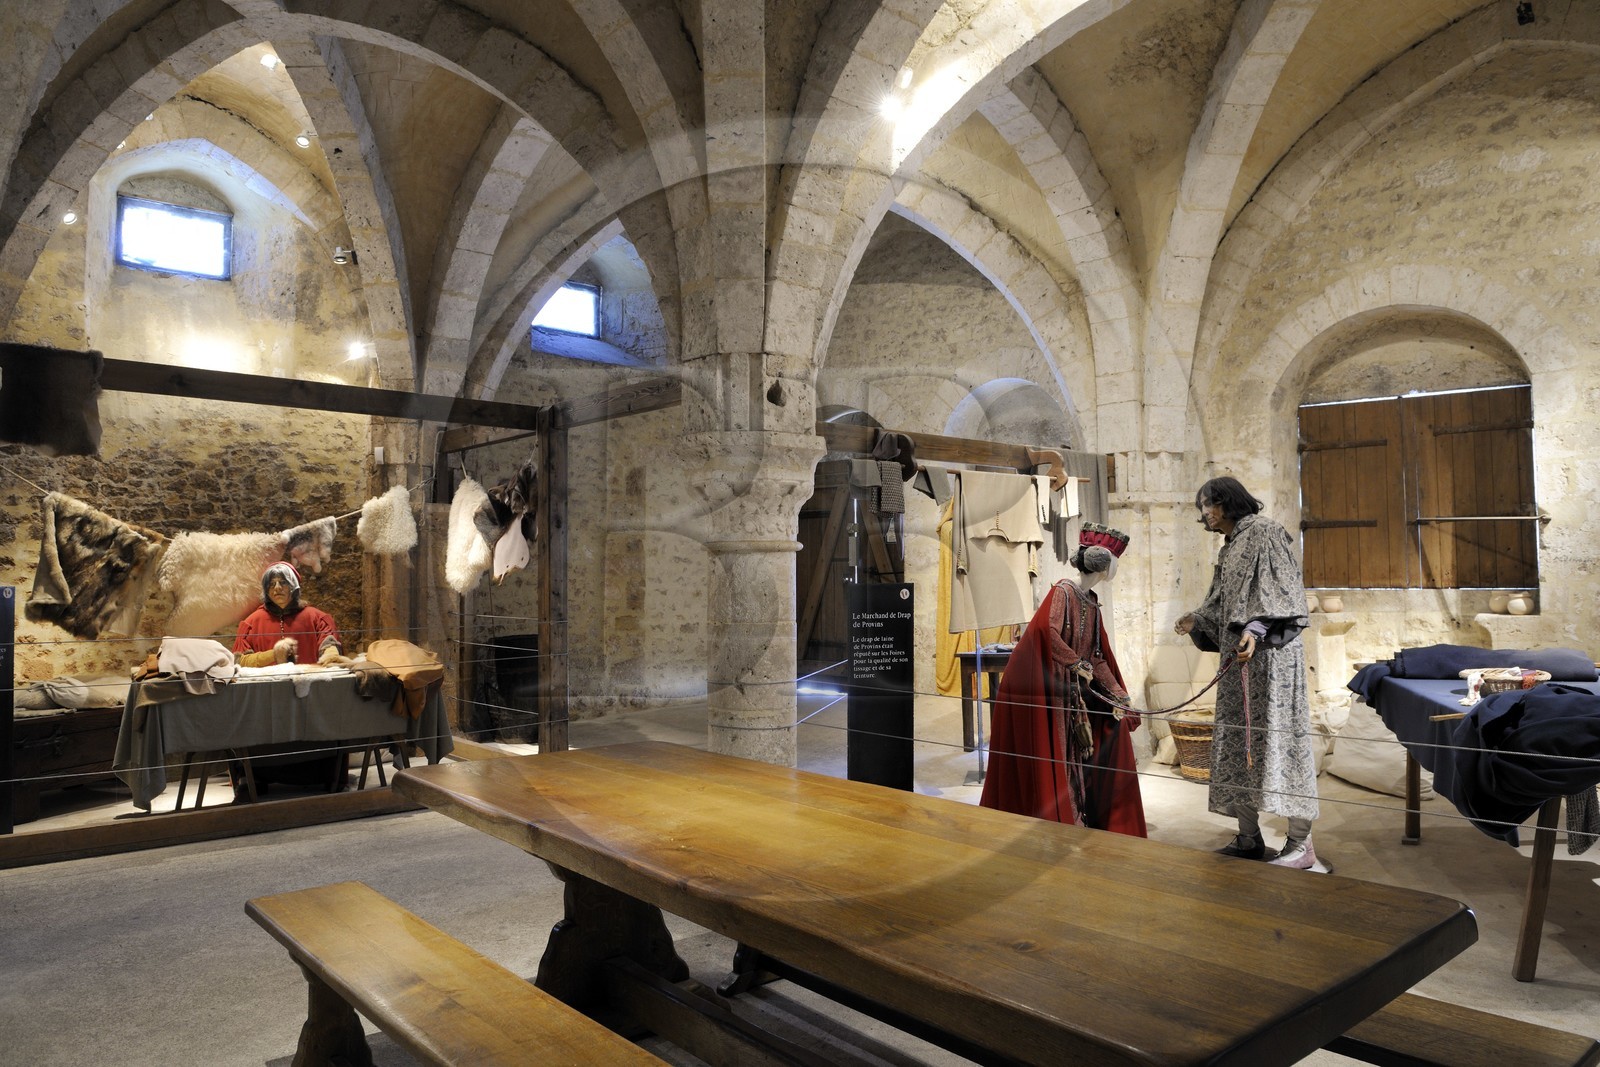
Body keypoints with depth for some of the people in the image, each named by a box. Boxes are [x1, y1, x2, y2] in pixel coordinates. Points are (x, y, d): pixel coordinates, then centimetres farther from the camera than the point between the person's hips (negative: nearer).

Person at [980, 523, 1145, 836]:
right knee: (1051, 758, -3)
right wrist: (1078, 663, -21)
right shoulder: (1063, 591, -13)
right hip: (1041, 690, -8)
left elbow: (1098, 657, 13)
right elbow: (1050, 634, -28)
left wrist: (1119, 695, 7)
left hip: (1071, 692, 8)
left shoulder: (1092, 603, 11)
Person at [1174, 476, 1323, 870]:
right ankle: (1249, 838, 14)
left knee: (1277, 738, -9)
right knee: (1236, 742, 7)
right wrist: (1197, 620, 8)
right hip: (1236, 656, 9)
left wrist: (1255, 630, -26)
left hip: (1269, 653, -9)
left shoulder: (1264, 531, -4)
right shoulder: (1229, 549, 21)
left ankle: (1301, 846, -4)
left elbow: (1280, 590, -15)